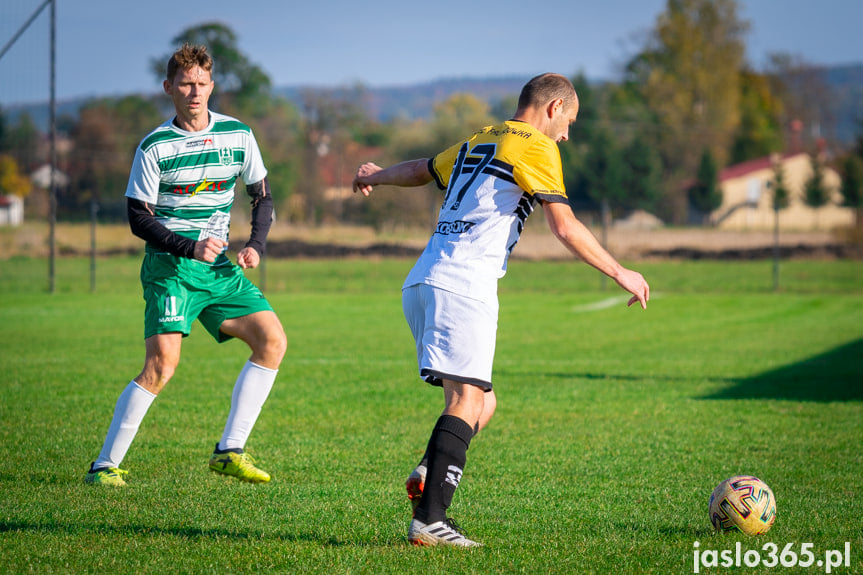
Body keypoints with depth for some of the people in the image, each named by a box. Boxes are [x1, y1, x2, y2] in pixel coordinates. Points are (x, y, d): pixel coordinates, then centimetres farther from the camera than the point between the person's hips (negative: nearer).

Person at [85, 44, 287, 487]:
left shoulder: (238, 135, 5)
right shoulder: (155, 147, -6)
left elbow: (262, 196, 15)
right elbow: (139, 218, -5)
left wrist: (255, 245, -3)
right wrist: (190, 248, -18)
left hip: (219, 266, 5)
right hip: (169, 266, -5)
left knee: (272, 340, -8)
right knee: (162, 363, -19)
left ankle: (229, 451, -3)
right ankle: (105, 465, -10)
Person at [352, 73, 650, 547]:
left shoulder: (477, 143, 24)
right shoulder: (535, 147, 1)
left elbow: (423, 169, 41)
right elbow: (565, 228, -5)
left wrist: (377, 176, 62)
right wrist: (619, 273, 5)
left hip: (419, 282, 9)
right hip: (464, 285, -9)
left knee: (481, 402, 11)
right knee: (467, 401, -14)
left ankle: (429, 474, -13)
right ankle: (429, 520, -23)